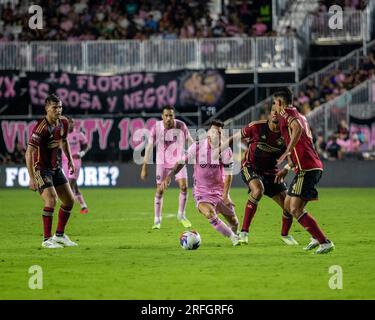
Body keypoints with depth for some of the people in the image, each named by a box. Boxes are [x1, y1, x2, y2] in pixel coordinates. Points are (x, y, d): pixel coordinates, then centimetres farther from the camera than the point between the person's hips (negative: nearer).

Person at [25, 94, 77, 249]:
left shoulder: (63, 122, -1)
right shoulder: (41, 127, -24)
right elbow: (29, 153, -26)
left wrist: (70, 159, 16)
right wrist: (32, 178, -30)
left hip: (56, 168, 8)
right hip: (41, 169, -8)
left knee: (69, 201, 8)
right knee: (51, 201, -21)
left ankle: (59, 235, 22)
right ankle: (47, 239, -12)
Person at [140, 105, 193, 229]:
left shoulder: (181, 126, -13)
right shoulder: (156, 127, -14)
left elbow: (189, 139, 4)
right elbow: (150, 146, -6)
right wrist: (144, 167, -5)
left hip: (178, 161, 0)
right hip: (162, 162, 0)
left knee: (184, 186, -14)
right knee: (159, 190, -2)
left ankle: (181, 215, 6)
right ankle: (157, 220, 9)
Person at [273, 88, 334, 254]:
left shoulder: (286, 112, -4)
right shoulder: (299, 115, 25)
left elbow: (298, 128, -28)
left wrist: (287, 152, -26)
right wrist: (287, 168, 34)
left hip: (306, 168, -10)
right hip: (313, 167, 10)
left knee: (296, 209, -11)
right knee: (288, 205, 18)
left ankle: (325, 242, -16)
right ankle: (316, 237, 17)